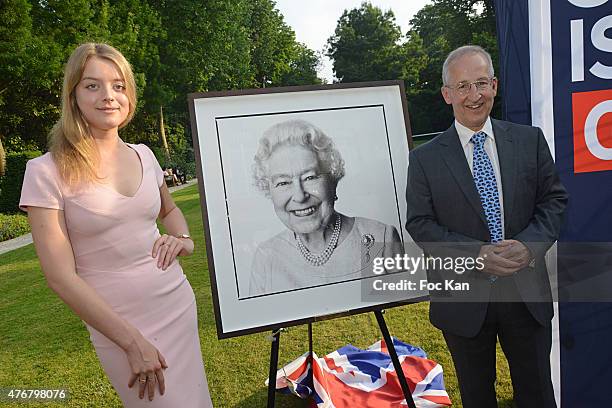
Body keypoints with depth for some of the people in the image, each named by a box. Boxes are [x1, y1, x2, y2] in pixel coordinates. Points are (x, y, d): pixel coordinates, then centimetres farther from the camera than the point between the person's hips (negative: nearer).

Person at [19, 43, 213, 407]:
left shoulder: (143, 155, 2)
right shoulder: (47, 171, -12)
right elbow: (61, 276, -14)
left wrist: (183, 239, -2)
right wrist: (132, 341, -14)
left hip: (179, 303, 5)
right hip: (118, 323, -5)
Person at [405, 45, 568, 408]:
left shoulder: (530, 140, 2)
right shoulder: (425, 159, -6)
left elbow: (554, 198, 3)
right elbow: (420, 225, -8)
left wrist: (529, 244, -15)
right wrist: (476, 254, -20)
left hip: (527, 292, 2)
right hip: (464, 296, -1)